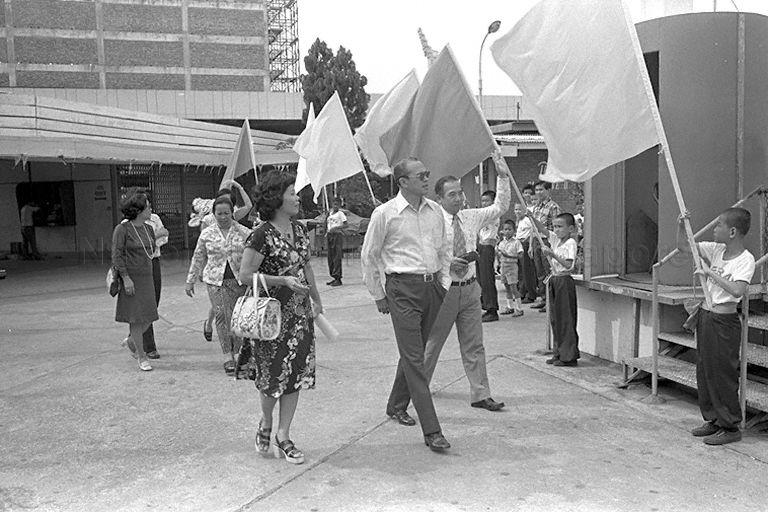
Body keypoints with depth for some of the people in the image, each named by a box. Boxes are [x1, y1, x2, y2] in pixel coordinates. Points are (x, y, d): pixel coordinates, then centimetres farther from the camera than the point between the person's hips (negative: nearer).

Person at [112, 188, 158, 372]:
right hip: (131, 279, -6)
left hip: (147, 278, 6)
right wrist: (126, 278, -17)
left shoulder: (148, 229, 9)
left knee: (148, 316, 7)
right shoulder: (122, 229, -11)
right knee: (136, 318, -1)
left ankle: (131, 341, 35)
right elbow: (117, 255, -13)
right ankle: (142, 358, 10)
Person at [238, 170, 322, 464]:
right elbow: (245, 275, -15)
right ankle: (265, 424, 32)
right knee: (273, 374, 4)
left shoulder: (299, 230, 8)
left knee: (296, 374, 7)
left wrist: (317, 301, 21)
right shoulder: (262, 235, -14)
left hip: (301, 314, 7)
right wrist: (283, 281, -22)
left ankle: (283, 436, 18)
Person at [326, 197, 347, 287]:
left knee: (337, 258, -10)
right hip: (330, 235, 8)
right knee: (330, 257, 7)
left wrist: (336, 228, -20)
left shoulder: (340, 213, -3)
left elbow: (345, 225, -11)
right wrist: (327, 233, 12)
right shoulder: (330, 213, 17)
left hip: (338, 235, -7)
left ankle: (338, 279, -9)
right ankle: (334, 278, 15)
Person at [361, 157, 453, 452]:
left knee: (414, 351, 15)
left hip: (432, 287, 6)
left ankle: (396, 405, 37)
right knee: (414, 358, -8)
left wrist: (444, 283, 14)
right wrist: (378, 295, 3)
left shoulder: (435, 210, 9)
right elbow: (368, 256, 2)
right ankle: (431, 431, -8)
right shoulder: (385, 214, -6)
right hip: (403, 287, -5)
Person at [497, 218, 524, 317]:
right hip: (503, 265, 6)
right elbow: (498, 254, 18)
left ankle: (519, 308, -3)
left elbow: (520, 255, -13)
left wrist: (509, 255, -20)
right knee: (507, 287, 12)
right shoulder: (501, 243, 9)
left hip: (512, 265, -6)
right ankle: (510, 307, 21)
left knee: (513, 287, -9)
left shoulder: (516, 242, -8)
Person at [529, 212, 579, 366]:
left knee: (566, 319, -4)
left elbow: (568, 264, -22)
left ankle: (569, 356, 3)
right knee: (555, 319, 12)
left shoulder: (571, 243, -12)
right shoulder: (555, 239, 10)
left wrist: (553, 254, -27)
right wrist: (531, 217, -10)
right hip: (554, 280, 8)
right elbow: (542, 229, 4)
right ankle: (558, 353, 20)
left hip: (565, 282, -8)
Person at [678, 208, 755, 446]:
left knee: (723, 374, 0)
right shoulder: (716, 250, 5)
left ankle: (730, 427, 13)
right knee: (704, 371, 15)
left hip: (724, 321, -8)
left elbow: (738, 290, -29)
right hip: (706, 316, 8)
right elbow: (684, 247, 13)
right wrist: (682, 225, -2)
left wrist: (711, 272, -23)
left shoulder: (745, 259, -15)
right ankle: (713, 420, 29)